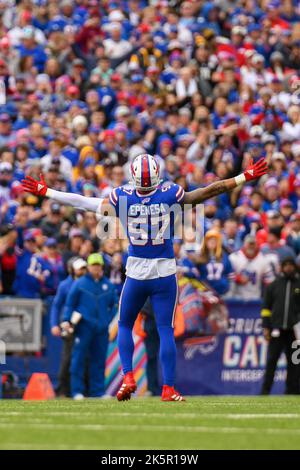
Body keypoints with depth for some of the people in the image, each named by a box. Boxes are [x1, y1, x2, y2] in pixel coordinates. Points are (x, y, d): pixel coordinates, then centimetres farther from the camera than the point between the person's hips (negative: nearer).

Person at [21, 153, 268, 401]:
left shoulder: (122, 197, -6)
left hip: (136, 273, 0)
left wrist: (45, 192, 13)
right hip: (164, 272, 0)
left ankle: (128, 376, 6)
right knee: (166, 331, 4)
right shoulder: (170, 195, -8)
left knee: (125, 325, 20)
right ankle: (168, 388, 1)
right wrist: (246, 177, 5)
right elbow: (210, 190, -4)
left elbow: (84, 202, 1)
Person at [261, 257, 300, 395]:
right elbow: (266, 307, 10)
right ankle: (265, 390, -4)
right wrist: (266, 328, 2)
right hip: (277, 329, 0)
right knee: (272, 359, -3)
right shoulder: (274, 285, 10)